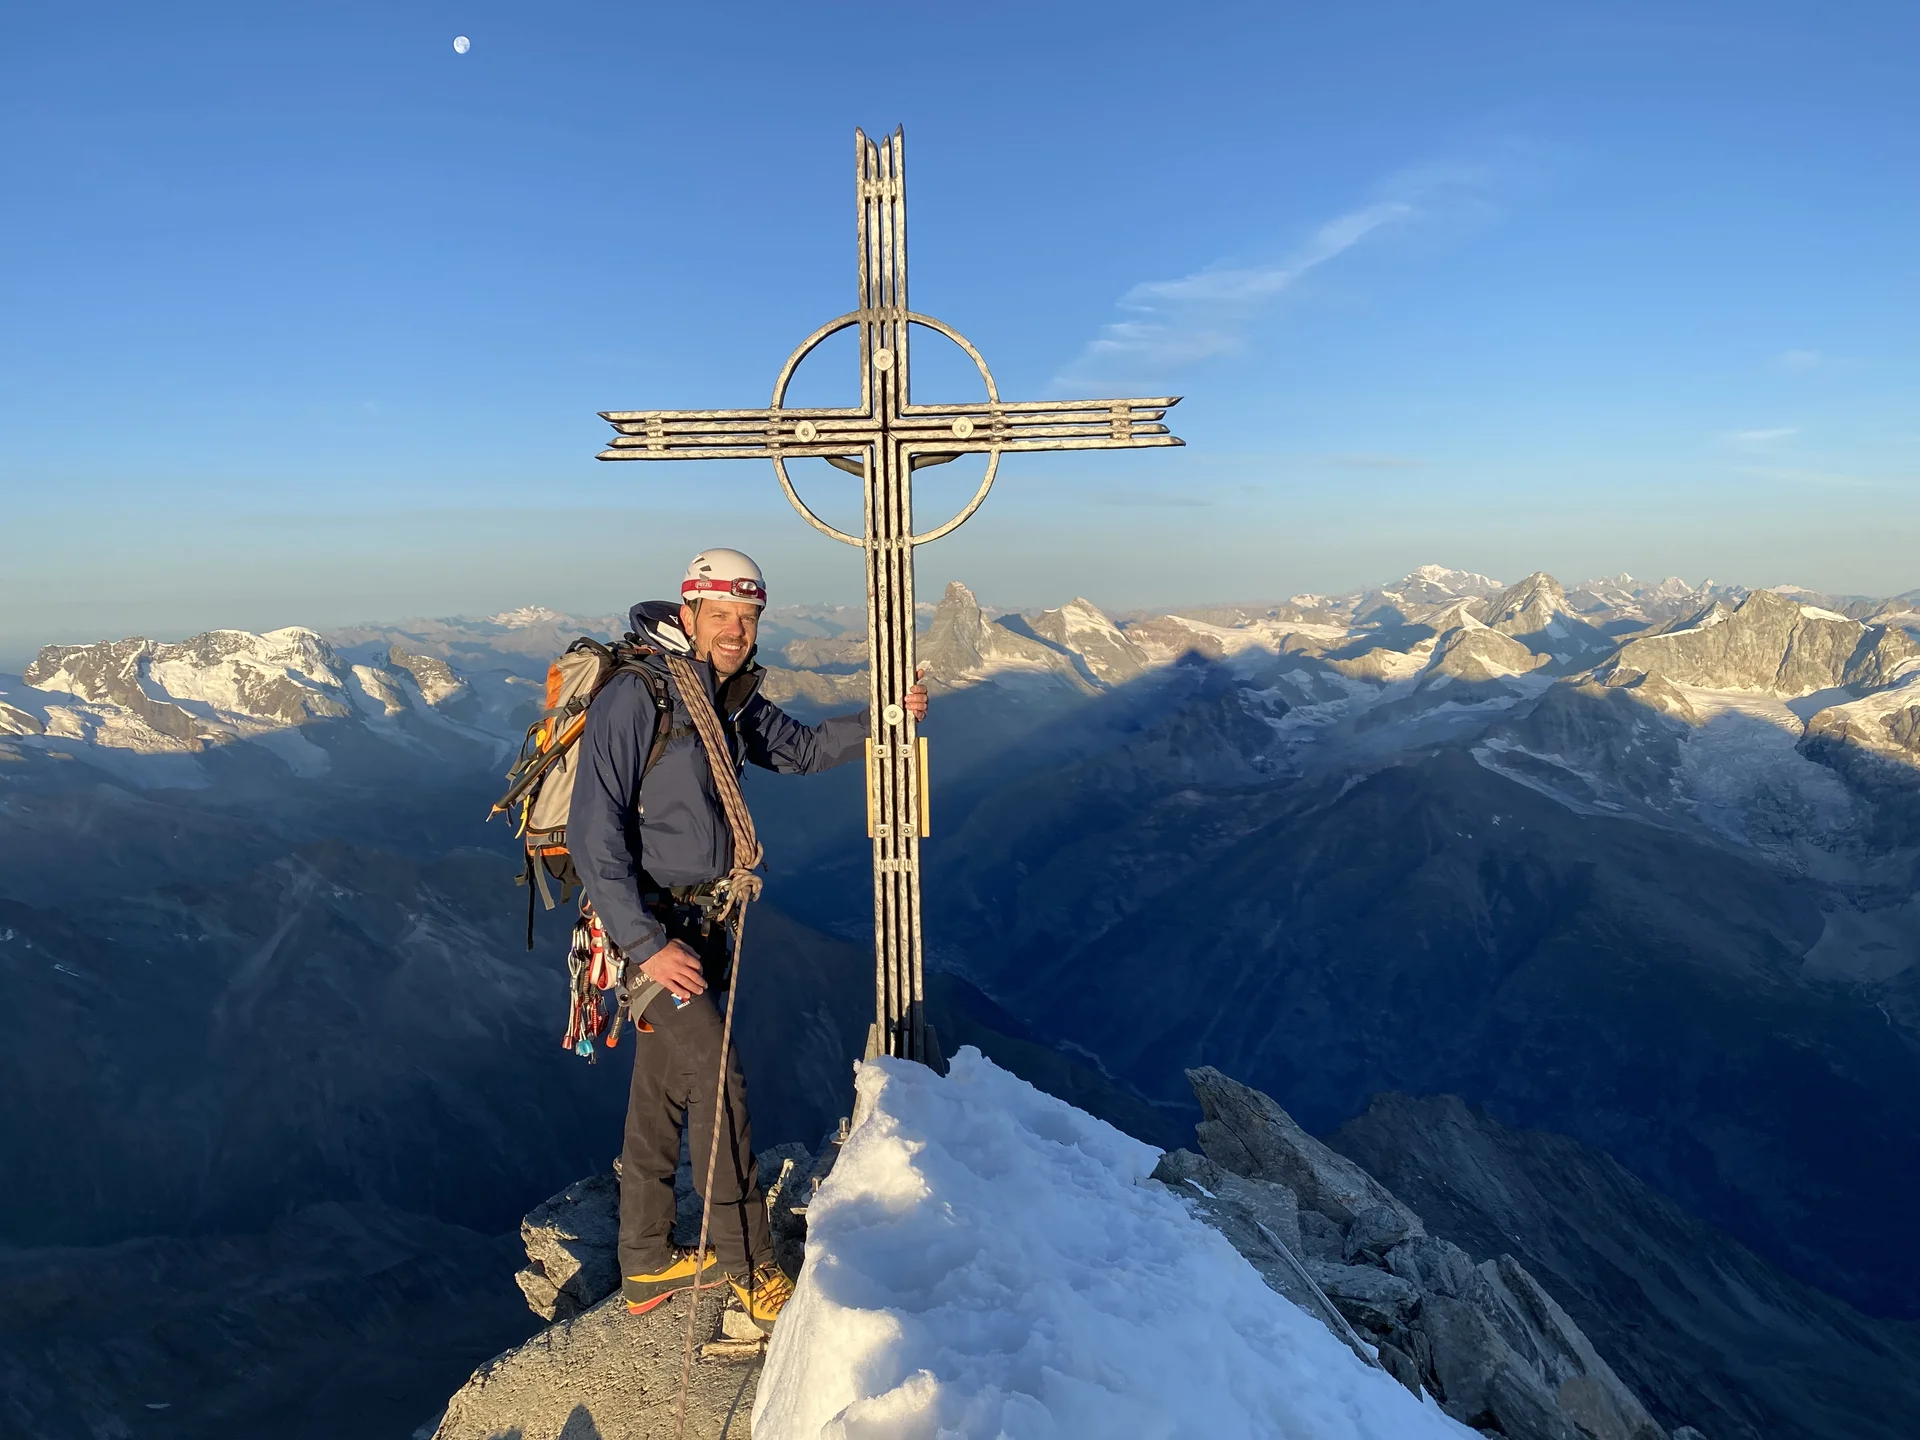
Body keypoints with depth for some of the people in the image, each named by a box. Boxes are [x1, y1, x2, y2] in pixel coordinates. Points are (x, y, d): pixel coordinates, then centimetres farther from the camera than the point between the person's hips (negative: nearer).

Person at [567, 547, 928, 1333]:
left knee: (662, 1091, 16)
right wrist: (647, 946, -25)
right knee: (716, 1082, -9)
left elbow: (803, 750, 20)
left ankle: (647, 1267, 31)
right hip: (643, 920, -8)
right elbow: (593, 837, -22)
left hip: (699, 920, 8)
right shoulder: (633, 699, -20)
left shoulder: (732, 699, 4)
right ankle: (750, 1266, 8)